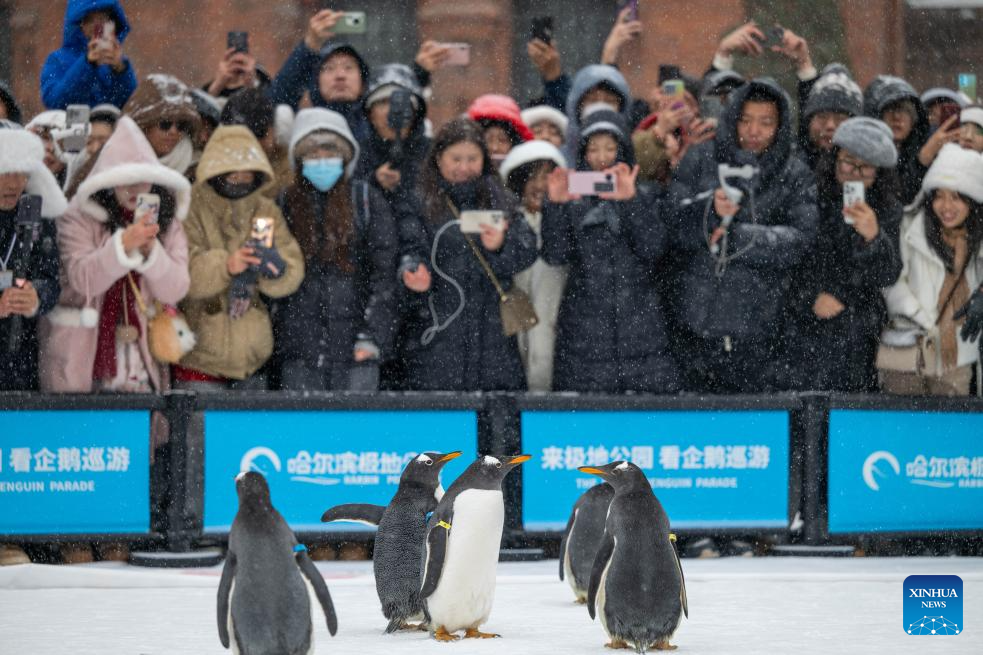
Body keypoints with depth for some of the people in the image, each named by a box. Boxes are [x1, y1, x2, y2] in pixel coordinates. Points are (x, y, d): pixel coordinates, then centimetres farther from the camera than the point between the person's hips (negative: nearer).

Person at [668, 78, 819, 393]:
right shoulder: (701, 161, 8)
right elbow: (671, 220, -1)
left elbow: (801, 238, -7)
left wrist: (736, 237, -14)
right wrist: (708, 210, -21)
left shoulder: (795, 176, 6)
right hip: (697, 316, 1)